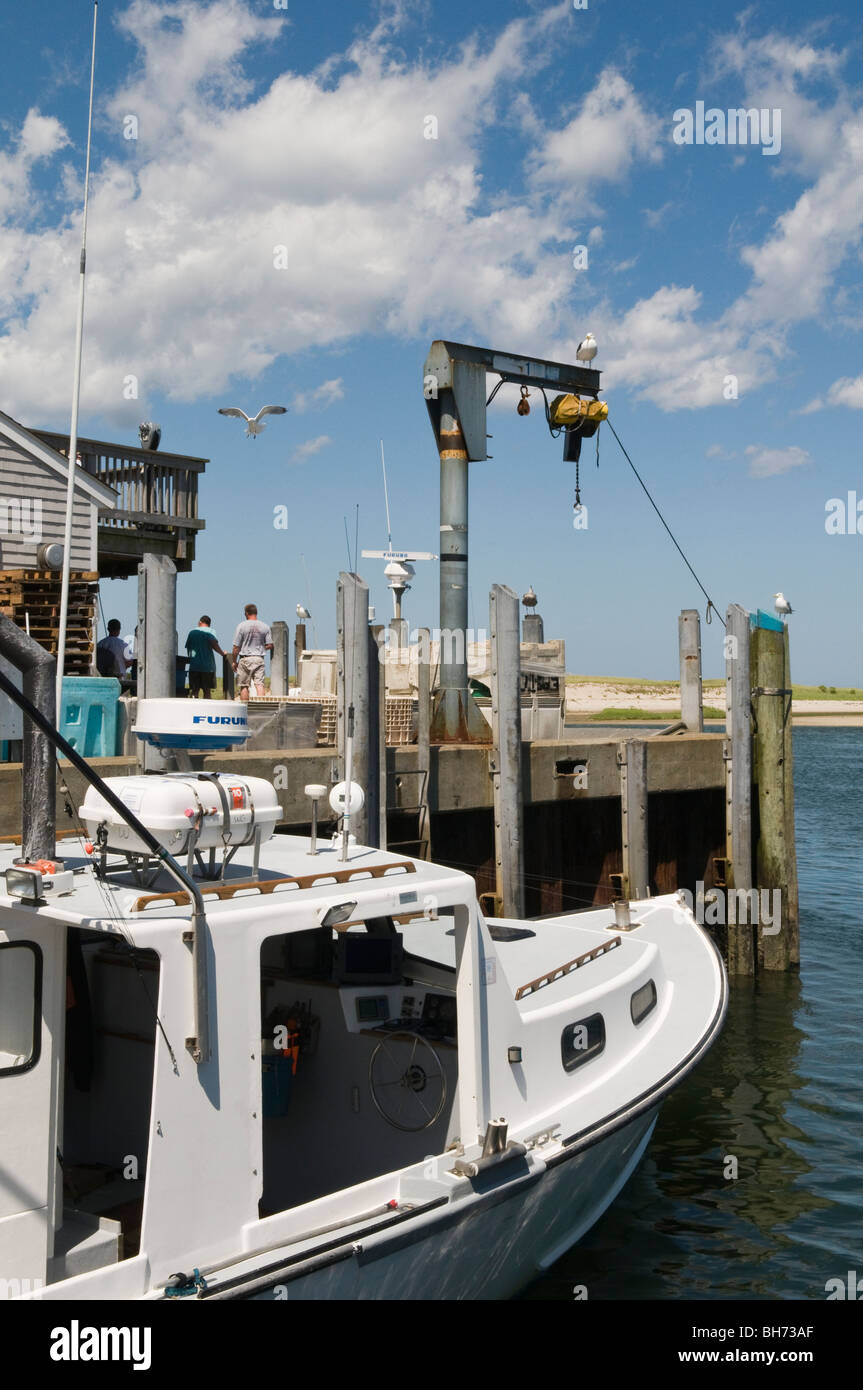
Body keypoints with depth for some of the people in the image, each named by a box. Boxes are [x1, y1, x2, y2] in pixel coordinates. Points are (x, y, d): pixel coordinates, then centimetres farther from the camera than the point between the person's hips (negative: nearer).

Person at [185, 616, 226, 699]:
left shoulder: (192, 632, 11)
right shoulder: (210, 631, -1)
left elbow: (188, 647, 13)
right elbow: (214, 644, -17)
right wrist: (222, 653, -4)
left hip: (194, 665, 2)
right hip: (208, 666, -2)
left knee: (194, 691, 4)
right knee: (207, 691, 5)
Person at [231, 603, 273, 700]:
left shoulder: (242, 626, -5)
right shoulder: (265, 627, 2)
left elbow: (236, 647, -4)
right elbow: (270, 645, 3)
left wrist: (234, 661, 6)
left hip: (245, 658, -2)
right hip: (259, 659, 2)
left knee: (244, 686, 5)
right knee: (259, 684, -2)